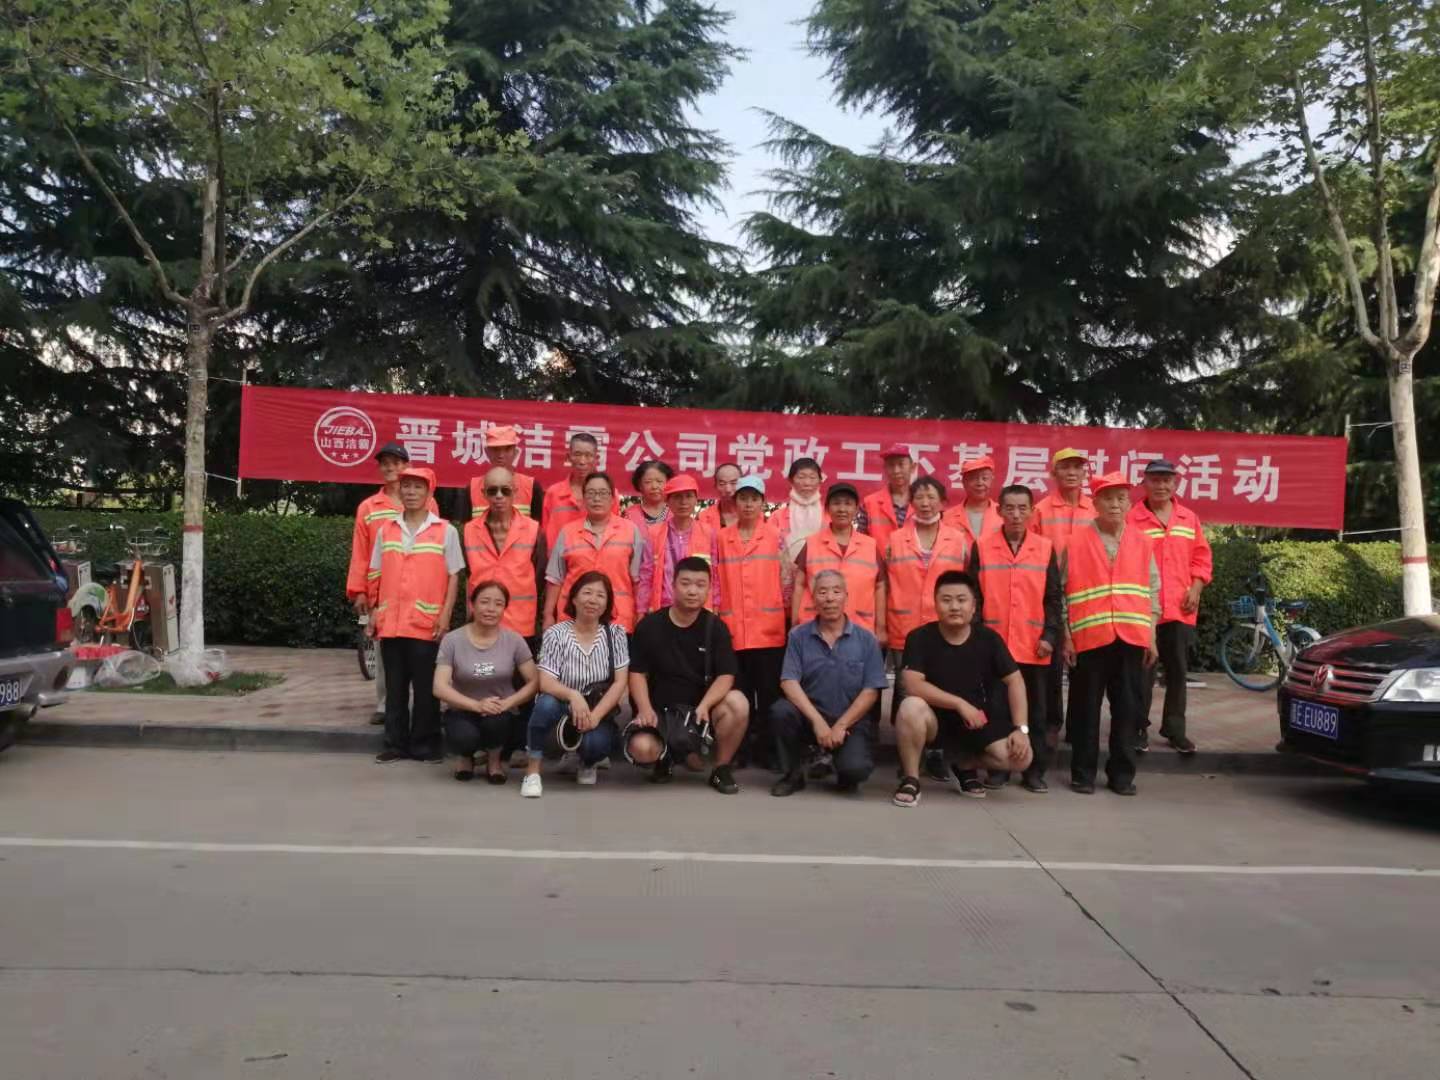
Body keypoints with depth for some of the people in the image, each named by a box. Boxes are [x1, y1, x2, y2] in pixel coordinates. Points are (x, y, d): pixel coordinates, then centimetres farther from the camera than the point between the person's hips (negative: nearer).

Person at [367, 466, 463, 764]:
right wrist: (374, 612, 8)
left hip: (427, 623, -3)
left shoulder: (445, 531, 0)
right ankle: (396, 743, 18)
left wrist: (445, 615, -7)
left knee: (426, 687, 2)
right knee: (394, 687, 9)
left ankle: (425, 744, 12)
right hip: (390, 622, 3)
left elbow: (454, 576, -1)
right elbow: (377, 575, 14)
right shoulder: (386, 530, 10)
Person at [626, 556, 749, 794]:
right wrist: (645, 708, -18)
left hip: (701, 708, 1)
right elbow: (637, 673, 0)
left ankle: (721, 768, -6)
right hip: (661, 709, 0)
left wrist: (705, 705, -27)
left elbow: (725, 676, -9)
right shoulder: (650, 625, -2)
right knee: (640, 748, -32)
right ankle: (668, 754, 9)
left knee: (738, 703, -31)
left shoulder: (715, 627, -2)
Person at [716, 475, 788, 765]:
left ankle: (766, 749, 11)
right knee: (739, 694, 7)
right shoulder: (722, 538, 9)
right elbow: (717, 582, 11)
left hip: (769, 629, -2)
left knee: (769, 693, 1)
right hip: (732, 630, 2)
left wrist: (783, 612, -1)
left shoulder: (775, 536, 3)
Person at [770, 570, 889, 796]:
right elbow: (789, 682, -9)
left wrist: (840, 726, -14)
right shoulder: (798, 636, 0)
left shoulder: (866, 639, -1)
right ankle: (794, 773, -3)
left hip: (852, 722, -1)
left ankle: (845, 776, 12)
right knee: (781, 711, -30)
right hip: (810, 718, 1)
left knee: (855, 768, -30)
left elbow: (871, 692, -5)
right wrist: (818, 721, -20)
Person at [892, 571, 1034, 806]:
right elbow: (913, 685, -23)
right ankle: (910, 779, -13)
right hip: (936, 718, -3)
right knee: (911, 707, -36)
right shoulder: (920, 638, -13)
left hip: (977, 721, 3)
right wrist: (960, 704, -26)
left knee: (1021, 758, -18)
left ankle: (966, 765, 14)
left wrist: (1021, 728, -11)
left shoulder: (988, 639, -5)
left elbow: (1015, 681, -1)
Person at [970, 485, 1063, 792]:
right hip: (993, 644, 0)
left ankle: (1034, 770, 16)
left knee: (1035, 709, 7)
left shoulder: (1046, 549, 5)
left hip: (1033, 645, 1)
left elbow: (1053, 598, 5)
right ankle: (997, 768, 17)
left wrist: (1050, 636, -4)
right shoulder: (982, 548, 3)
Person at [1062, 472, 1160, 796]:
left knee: (1127, 708, 7)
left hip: (1132, 637, 2)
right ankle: (1083, 774, 15)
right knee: (1086, 708, 5)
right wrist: (1066, 635, -4)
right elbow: (1062, 591, 0)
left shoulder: (1142, 541, 9)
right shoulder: (1077, 541, 1)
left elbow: (1152, 591, 11)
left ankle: (1121, 773, 19)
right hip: (1090, 637, -2)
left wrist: (1151, 635, 6)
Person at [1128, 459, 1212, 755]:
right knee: (1143, 672, 0)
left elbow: (1202, 556, 14)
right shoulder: (1132, 519, -4)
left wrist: (1196, 588, 1)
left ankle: (1174, 728, 22)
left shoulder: (1189, 518, 11)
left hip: (1180, 608, 4)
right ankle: (1139, 728, 11)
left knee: (1178, 671, 11)